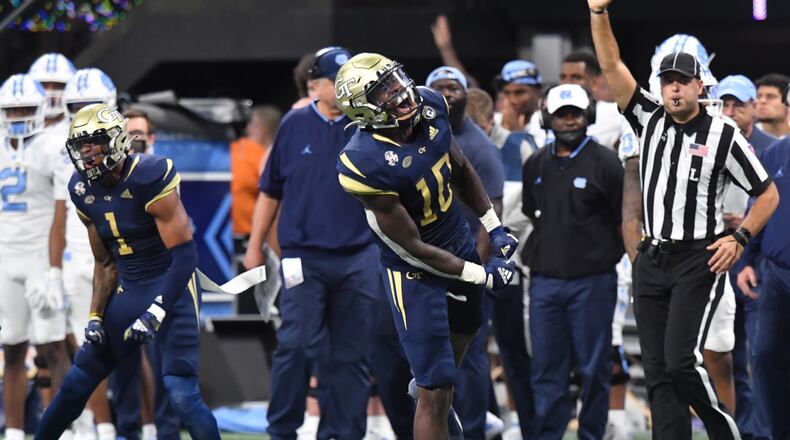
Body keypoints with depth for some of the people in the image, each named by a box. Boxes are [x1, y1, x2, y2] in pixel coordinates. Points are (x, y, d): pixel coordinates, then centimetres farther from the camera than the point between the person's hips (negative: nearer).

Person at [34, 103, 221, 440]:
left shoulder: (148, 179, -21)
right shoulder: (84, 190, 2)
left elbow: (185, 255, -21)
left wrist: (155, 315, -25)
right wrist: (95, 316, 3)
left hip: (171, 287, -7)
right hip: (128, 293, 7)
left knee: (181, 393, -17)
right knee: (76, 383, 11)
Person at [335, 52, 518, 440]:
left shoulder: (430, 107, -14)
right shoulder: (365, 164, -34)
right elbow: (412, 246, -25)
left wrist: (494, 227, 8)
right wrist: (482, 275, -20)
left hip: (459, 244, 8)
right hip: (414, 272, -8)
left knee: (463, 331, 35)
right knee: (435, 394, -6)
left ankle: (427, 386, 65)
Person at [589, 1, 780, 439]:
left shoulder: (723, 134, -3)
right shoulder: (650, 120, 8)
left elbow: (768, 194, 2)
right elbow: (611, 66, 1)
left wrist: (739, 238, -11)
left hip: (699, 261, -5)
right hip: (651, 260, 5)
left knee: (681, 361, -16)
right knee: (657, 372, 1)